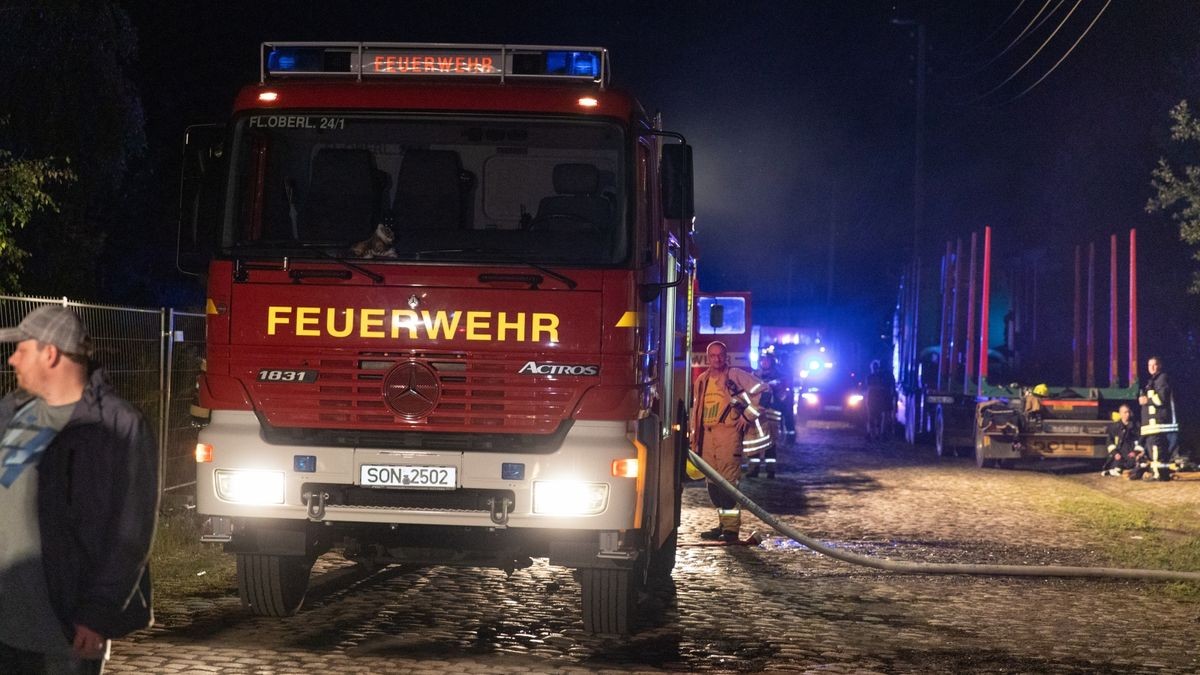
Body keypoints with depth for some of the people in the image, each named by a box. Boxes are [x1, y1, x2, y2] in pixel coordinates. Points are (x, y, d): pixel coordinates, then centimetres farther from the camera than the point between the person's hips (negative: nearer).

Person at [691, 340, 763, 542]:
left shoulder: (736, 375, 0)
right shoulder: (702, 380, 18)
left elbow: (760, 390, -2)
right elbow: (696, 410, 21)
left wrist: (748, 415, -4)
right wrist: (694, 440, 18)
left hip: (728, 432, -6)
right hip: (707, 434, 6)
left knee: (728, 481, -11)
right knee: (713, 482, 7)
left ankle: (731, 527, -10)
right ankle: (723, 523, 17)